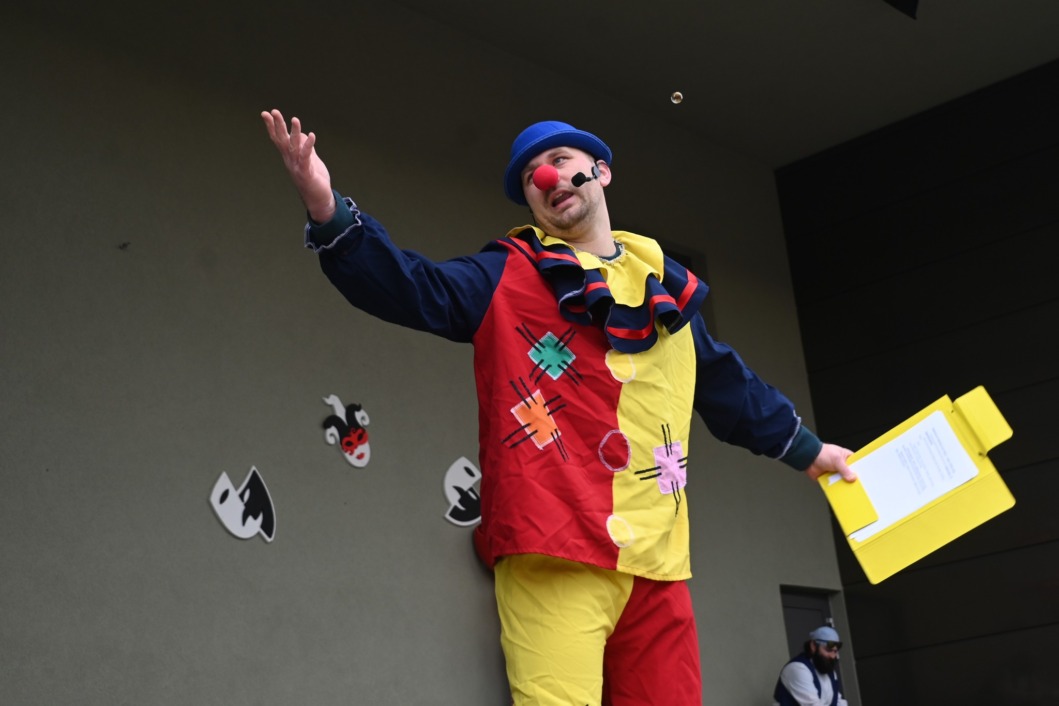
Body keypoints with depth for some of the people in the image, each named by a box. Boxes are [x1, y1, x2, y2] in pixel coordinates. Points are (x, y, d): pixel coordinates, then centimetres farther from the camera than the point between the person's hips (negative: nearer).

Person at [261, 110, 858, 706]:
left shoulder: (667, 287, 21)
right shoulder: (507, 277, 7)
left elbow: (729, 384, 33)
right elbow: (410, 286, -9)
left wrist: (807, 448, 42)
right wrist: (329, 211, -25)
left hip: (657, 562, 5)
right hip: (554, 556, -5)